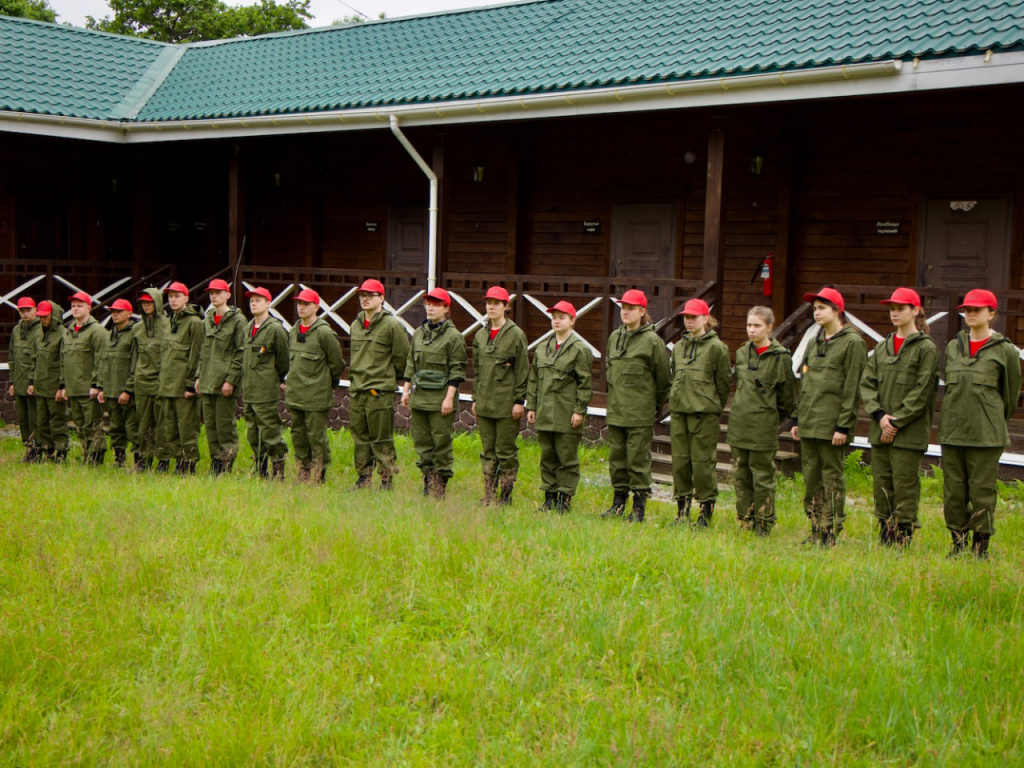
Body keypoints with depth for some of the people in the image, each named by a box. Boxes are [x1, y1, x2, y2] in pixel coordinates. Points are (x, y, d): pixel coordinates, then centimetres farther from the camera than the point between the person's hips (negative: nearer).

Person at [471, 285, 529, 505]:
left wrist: (519, 400, -9)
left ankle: (506, 495, 8)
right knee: (487, 451, 8)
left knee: (506, 450, -1)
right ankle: (488, 495, 14)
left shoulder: (516, 334, -5)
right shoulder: (480, 334, 12)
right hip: (485, 403, 5)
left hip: (507, 404, -5)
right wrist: (475, 398, 15)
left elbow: (523, 371, -5)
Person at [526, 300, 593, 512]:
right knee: (547, 457, 10)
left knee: (567, 458, 0)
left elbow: (585, 383, -6)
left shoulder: (580, 350, -4)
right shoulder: (542, 349, 13)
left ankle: (565, 498, 7)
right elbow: (533, 380, 17)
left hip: (567, 415, -6)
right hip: (545, 414, 6)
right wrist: (531, 407, 13)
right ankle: (549, 496, 18)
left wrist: (579, 410, -11)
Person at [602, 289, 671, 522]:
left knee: (638, 459, -3)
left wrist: (659, 406, 5)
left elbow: (663, 378, -2)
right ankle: (618, 501, 19)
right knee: (616, 457, 10)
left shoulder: (652, 341, -7)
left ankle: (639, 507, 4)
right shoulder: (614, 337, 12)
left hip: (640, 414, -6)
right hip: (615, 411, 6)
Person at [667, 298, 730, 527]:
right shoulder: (679, 346, 14)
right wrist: (675, 399, 15)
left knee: (703, 461, -3)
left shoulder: (716, 347, -4)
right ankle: (682, 507, 17)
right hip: (679, 411, 6)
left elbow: (723, 383, -2)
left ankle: (706, 508, 7)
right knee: (679, 460, 8)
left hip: (704, 413, -6)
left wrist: (715, 409, 0)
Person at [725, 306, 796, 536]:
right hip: (739, 423, 6)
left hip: (763, 426, -5)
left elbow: (787, 395, -1)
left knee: (762, 477, 1)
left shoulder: (780, 357, -8)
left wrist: (778, 416, 8)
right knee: (740, 476, 9)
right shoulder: (741, 353, 9)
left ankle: (764, 525, 11)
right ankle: (745, 522, 18)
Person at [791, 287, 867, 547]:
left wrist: (844, 425, -15)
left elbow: (852, 388, -11)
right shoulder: (814, 342, 17)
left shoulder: (852, 342, -6)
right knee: (811, 476, 9)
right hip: (809, 423, 7)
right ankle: (815, 532, 16)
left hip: (831, 423, -7)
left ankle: (830, 534, 3)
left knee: (832, 477, -3)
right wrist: (798, 419, 15)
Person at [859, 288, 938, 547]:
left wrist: (896, 421, -12)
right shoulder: (882, 347, 14)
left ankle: (904, 537, 3)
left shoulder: (926, 348, -4)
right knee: (882, 484, 8)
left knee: (905, 484, -4)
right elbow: (866, 383, 9)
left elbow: (922, 392, -9)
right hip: (880, 429, 6)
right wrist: (880, 415, -6)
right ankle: (885, 538, 16)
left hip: (909, 432, -6)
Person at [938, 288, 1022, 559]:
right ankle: (958, 543, 16)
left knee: (982, 491, -1)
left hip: (986, 434, -4)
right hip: (952, 432, 4)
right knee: (953, 491, 6)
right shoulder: (952, 347, 10)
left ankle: (981, 547, 8)